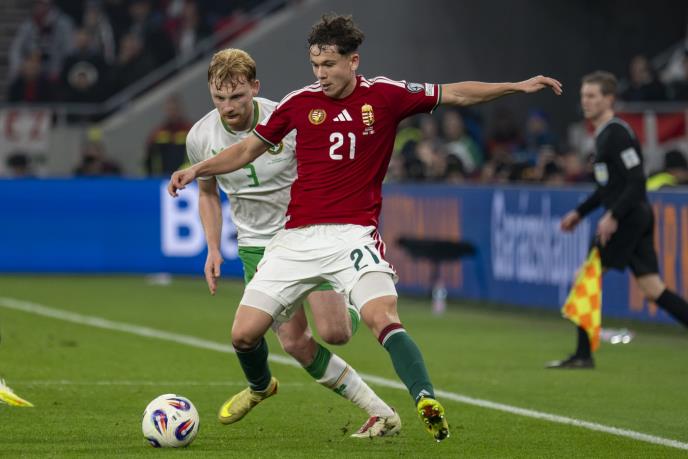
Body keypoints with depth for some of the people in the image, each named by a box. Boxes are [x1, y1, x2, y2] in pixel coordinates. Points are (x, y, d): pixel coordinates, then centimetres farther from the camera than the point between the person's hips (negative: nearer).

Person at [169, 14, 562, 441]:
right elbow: (248, 149, 16)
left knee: (382, 316, -29)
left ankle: (428, 402, -36)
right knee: (244, 334, -1)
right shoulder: (300, 102, 5)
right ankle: (260, 386, 31)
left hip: (354, 235, -2)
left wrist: (516, 86, 2)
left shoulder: (385, 96, 2)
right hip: (297, 237, 3)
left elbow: (455, 94, 8)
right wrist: (198, 169, 4)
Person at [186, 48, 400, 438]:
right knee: (295, 343, -12)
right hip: (257, 244, 2)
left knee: (333, 333, -16)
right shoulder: (201, 137, -8)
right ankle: (379, 411, -5)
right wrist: (213, 249, 4)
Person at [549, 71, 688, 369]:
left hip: (628, 218, -10)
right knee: (652, 289, 7)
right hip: (638, 218, 10)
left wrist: (613, 216, -26)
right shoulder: (604, 134, 17)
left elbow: (637, 180, -21)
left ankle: (583, 355, 0)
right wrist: (580, 212, 25)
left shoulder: (617, 134, -14)